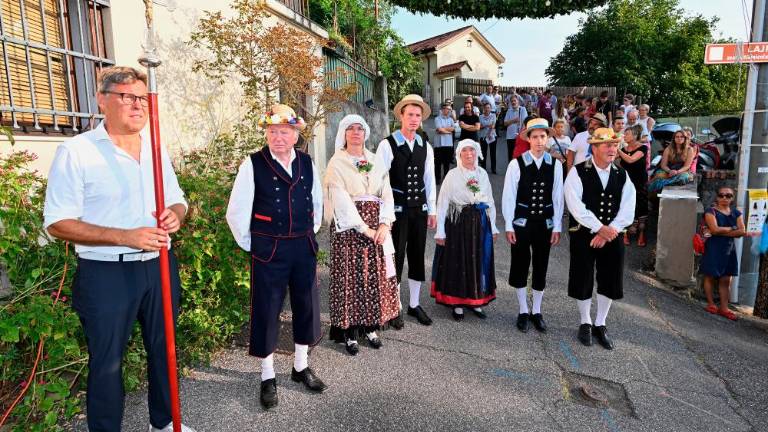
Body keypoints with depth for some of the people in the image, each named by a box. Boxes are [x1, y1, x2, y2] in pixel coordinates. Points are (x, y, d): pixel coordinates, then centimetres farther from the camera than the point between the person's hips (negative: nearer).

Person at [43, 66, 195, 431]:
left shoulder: (157, 149, 6)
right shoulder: (76, 151, -11)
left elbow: (177, 200, 15)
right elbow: (57, 223, -13)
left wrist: (175, 214, -11)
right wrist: (126, 237, -24)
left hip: (159, 265, 6)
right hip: (106, 274, -5)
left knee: (163, 347, 18)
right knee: (107, 361, 9)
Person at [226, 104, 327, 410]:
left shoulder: (307, 163, 3)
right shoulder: (253, 165, -10)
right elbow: (236, 213, -8)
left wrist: (310, 235, 14)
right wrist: (251, 245, -2)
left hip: (304, 247, 5)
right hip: (268, 250, -4)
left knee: (307, 307, 14)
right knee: (266, 312, 6)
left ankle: (301, 367, 35)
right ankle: (267, 377, 26)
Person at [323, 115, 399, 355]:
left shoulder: (375, 161, 13)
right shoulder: (337, 163, -1)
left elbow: (387, 194, 6)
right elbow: (341, 200, -10)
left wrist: (385, 223, -9)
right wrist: (364, 228, -15)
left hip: (377, 226, 4)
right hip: (349, 226, -4)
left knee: (375, 275, 6)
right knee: (350, 276, -2)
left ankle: (370, 327, 20)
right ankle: (350, 333, 9)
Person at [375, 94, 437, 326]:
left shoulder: (426, 147, 7)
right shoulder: (387, 145, -8)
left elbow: (429, 180, 11)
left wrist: (432, 210, 9)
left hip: (419, 209, 5)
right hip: (397, 209, -5)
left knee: (417, 257, 12)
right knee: (395, 258, 3)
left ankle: (414, 305, 28)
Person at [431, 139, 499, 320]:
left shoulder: (483, 174, 8)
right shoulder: (452, 175, -4)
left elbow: (490, 202, 14)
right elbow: (442, 203, -6)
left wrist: (493, 227, 11)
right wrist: (440, 231, -11)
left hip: (480, 223, 4)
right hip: (457, 222, -4)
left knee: (479, 262, 11)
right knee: (457, 262, 4)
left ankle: (476, 301, 27)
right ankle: (457, 304, 18)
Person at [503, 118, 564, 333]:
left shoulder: (555, 164, -1)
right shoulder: (516, 164, -9)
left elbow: (558, 197, 2)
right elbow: (508, 196, -6)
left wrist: (557, 227, 1)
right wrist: (509, 226, -6)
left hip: (545, 223, 2)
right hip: (521, 223, -2)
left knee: (541, 267, 10)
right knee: (520, 265, 8)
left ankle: (536, 312, 27)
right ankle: (523, 311, 25)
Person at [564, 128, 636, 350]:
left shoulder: (622, 175, 4)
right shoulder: (578, 172, -8)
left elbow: (627, 211, -2)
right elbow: (576, 206, -17)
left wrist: (607, 233, -13)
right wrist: (600, 228, -19)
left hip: (612, 236, 4)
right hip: (583, 235, -3)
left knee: (610, 281, 9)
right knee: (583, 280, 6)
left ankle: (600, 325, 28)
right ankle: (585, 323, 27)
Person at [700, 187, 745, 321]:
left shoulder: (736, 213, 11)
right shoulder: (711, 211, -4)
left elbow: (741, 232, -2)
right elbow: (715, 229, -18)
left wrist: (721, 231, -12)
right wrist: (732, 228, -5)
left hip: (729, 250, 5)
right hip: (713, 249, -4)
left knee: (726, 280, 4)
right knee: (710, 276, 0)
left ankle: (724, 308, 7)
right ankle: (711, 304, 11)